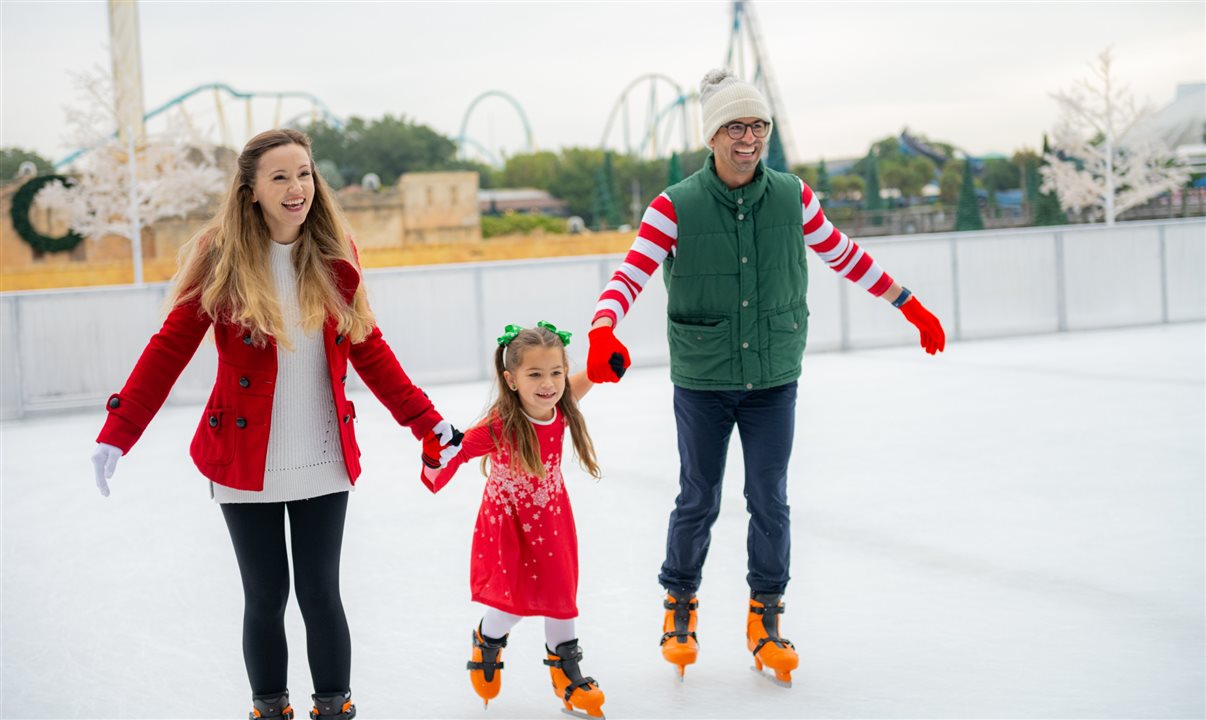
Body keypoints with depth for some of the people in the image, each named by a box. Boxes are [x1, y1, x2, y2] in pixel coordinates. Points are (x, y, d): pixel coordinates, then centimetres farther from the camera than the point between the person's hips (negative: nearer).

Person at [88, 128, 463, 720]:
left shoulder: (334, 256, 0)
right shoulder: (221, 256, -8)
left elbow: (369, 350, 7)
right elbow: (169, 348, -8)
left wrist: (427, 423, 4)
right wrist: (117, 432, -17)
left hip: (324, 464, 1)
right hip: (245, 464, -1)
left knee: (320, 593, 5)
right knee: (265, 597, 8)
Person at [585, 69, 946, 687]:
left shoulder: (793, 197, -3)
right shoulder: (674, 207, -11)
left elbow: (846, 257, 9)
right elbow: (630, 276, -17)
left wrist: (911, 307, 14)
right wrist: (602, 332, -35)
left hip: (773, 381, 2)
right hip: (701, 384, -2)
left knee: (769, 502, 6)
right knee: (698, 502, 9)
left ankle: (765, 619, 24)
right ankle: (680, 607, 31)